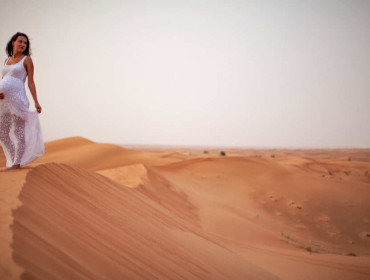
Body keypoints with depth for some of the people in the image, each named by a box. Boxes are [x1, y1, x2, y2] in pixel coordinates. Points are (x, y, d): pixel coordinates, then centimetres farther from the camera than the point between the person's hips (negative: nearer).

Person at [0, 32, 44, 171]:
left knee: (18, 132, -2)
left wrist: (36, 102, -7)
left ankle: (16, 164, 3)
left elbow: (30, 82, -1)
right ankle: (14, 160, 20)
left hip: (17, 99, -6)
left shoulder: (27, 59, 3)